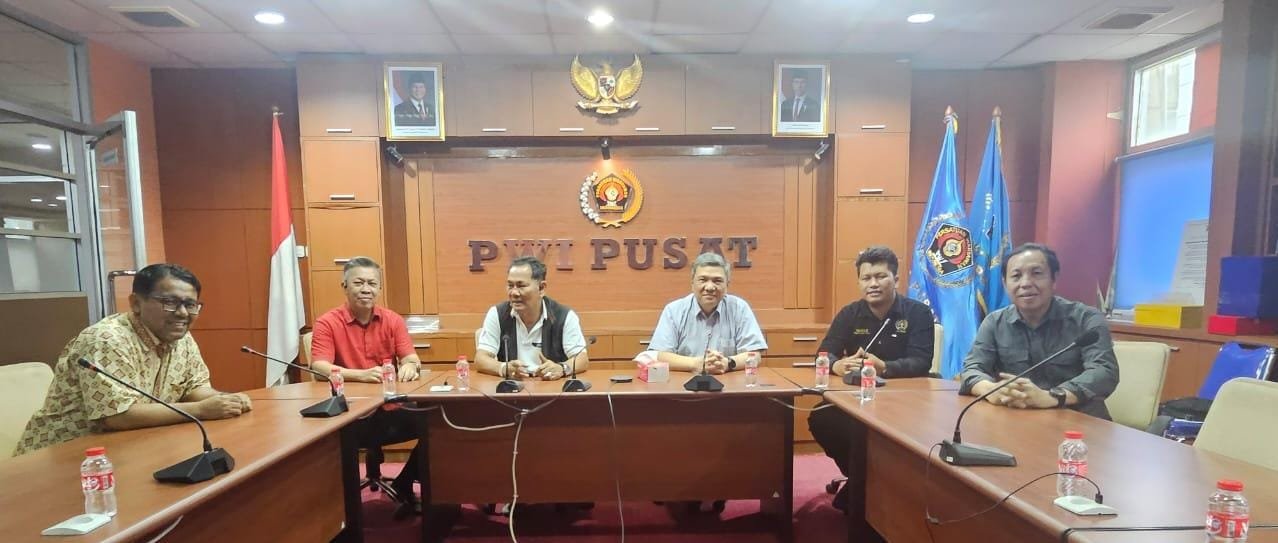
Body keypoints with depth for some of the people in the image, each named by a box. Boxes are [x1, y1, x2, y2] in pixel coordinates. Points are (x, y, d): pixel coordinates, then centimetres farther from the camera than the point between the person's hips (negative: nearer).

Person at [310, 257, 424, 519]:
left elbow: (412, 359, 2)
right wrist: (361, 375, -31)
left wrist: (409, 366, -24)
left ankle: (403, 486, 5)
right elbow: (319, 368, -14)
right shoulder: (327, 322, -3)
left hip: (390, 407, 3)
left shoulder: (393, 320, 6)